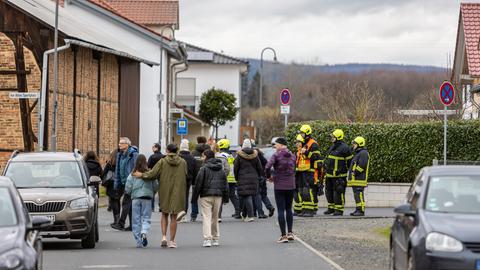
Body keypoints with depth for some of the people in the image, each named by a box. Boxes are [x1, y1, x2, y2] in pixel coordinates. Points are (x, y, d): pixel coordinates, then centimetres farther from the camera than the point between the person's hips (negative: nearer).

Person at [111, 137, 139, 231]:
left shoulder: (133, 154, -11)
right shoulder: (120, 155, 14)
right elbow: (118, 170, 18)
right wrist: (117, 185, 16)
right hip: (123, 183, 9)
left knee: (126, 203, -11)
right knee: (129, 204, 11)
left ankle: (121, 224, -13)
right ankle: (133, 225, 15)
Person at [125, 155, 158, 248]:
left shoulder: (132, 175, -2)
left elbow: (127, 189, -2)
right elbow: (156, 186, 2)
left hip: (135, 198, 0)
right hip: (147, 198, 0)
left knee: (136, 220, 7)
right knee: (146, 218, 6)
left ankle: (139, 242, 6)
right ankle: (144, 233, -23)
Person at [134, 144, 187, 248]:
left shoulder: (162, 162, -6)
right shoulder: (183, 162, -1)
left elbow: (153, 174, -8)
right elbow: (186, 176, 4)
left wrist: (142, 175, 6)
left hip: (165, 191, 0)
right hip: (177, 192, 1)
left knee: (164, 214, 15)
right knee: (173, 217, 6)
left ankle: (164, 237, 1)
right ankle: (172, 241, 6)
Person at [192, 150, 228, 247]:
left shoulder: (204, 168, -7)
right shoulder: (221, 169, 11)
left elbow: (198, 183, -8)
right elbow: (225, 183, 14)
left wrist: (194, 197, -2)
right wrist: (226, 197, 19)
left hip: (206, 196, -5)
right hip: (218, 196, 5)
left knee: (207, 217, -6)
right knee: (215, 217, 15)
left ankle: (207, 239, -17)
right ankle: (215, 239, 19)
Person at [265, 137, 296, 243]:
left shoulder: (276, 155, -10)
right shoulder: (292, 155, 5)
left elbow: (267, 167, -22)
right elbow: (293, 169, 7)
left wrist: (269, 176, -3)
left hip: (279, 186, -4)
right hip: (291, 185, 4)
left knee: (281, 210, 0)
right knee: (289, 209, 18)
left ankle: (283, 235, -2)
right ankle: (290, 233, 13)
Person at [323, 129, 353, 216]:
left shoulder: (344, 148, -12)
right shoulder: (333, 147, 15)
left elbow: (349, 161, -9)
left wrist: (345, 170, -5)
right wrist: (326, 168, 21)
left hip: (339, 176, -9)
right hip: (329, 175, 9)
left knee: (338, 192, -6)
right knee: (329, 191, 13)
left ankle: (339, 210, -1)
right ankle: (331, 208, 24)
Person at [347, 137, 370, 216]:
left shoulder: (363, 153, -11)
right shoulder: (358, 153, 23)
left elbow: (362, 165, -22)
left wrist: (355, 173, -19)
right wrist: (350, 174, 20)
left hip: (359, 180, -11)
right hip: (355, 179, 11)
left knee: (359, 194, -13)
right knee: (356, 195, 11)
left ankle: (361, 210, -15)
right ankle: (358, 210, 14)